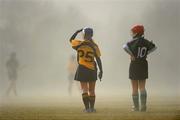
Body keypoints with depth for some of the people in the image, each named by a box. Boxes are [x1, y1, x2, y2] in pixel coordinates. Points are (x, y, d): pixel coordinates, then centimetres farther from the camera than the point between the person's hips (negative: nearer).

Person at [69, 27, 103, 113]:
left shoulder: (79, 44, -6)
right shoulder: (94, 46, -6)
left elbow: (71, 40, 15)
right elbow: (98, 59, -5)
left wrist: (77, 32, 19)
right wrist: (101, 70, 0)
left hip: (82, 69, -1)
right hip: (92, 70, 1)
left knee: (84, 90, 2)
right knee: (91, 90, 12)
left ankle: (87, 108, -5)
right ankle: (92, 108, 13)